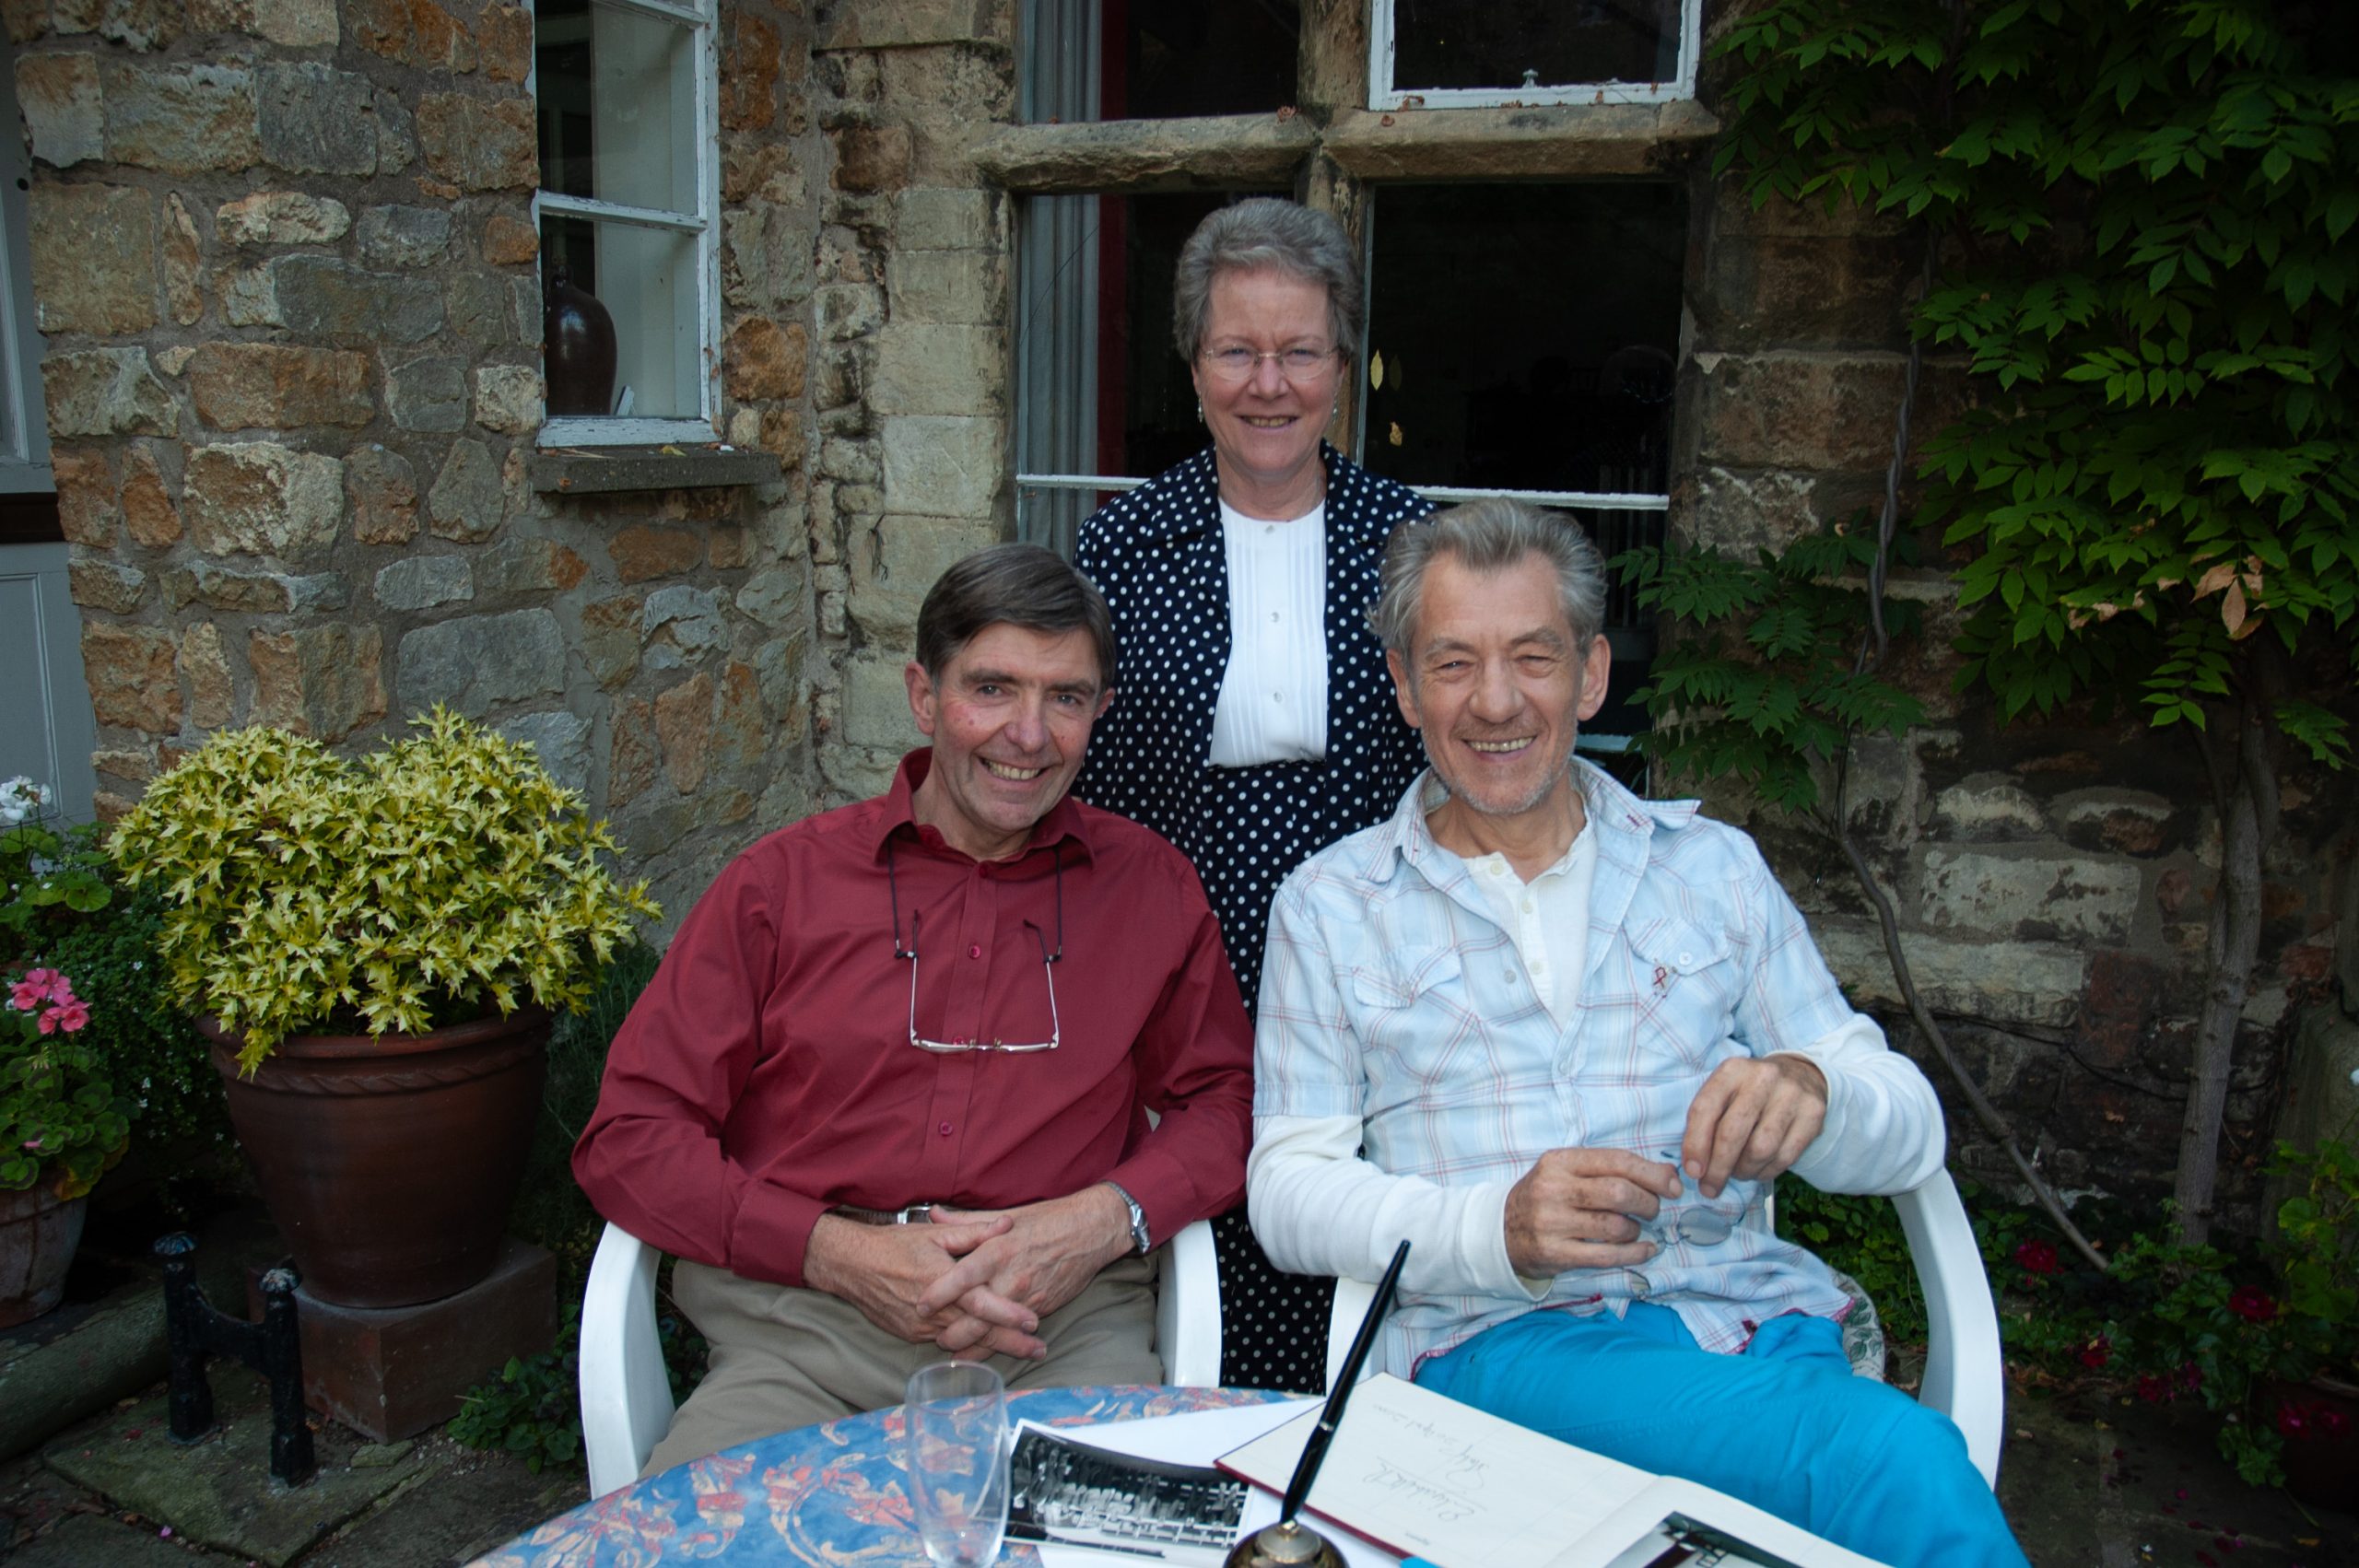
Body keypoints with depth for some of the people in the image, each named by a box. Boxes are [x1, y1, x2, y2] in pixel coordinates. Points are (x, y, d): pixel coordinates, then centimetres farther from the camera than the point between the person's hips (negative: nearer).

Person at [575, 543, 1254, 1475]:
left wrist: (1103, 1220, -7)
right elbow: (628, 1138, 5)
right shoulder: (783, 882, 8)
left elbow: (1226, 1101, 14)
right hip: (803, 1324, 0)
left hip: (1063, 1324, 1)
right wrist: (842, 1252, -9)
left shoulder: (1151, 886, 12)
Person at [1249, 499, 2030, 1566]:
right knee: (1904, 1464, -28)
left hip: (1744, 1313, 3)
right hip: (1498, 1338, -3)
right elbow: (1288, 1188, 3)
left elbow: (1909, 1131, 12)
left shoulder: (1712, 866, 13)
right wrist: (1497, 1228, -16)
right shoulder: (1330, 905, 8)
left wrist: (1811, 1090, -13)